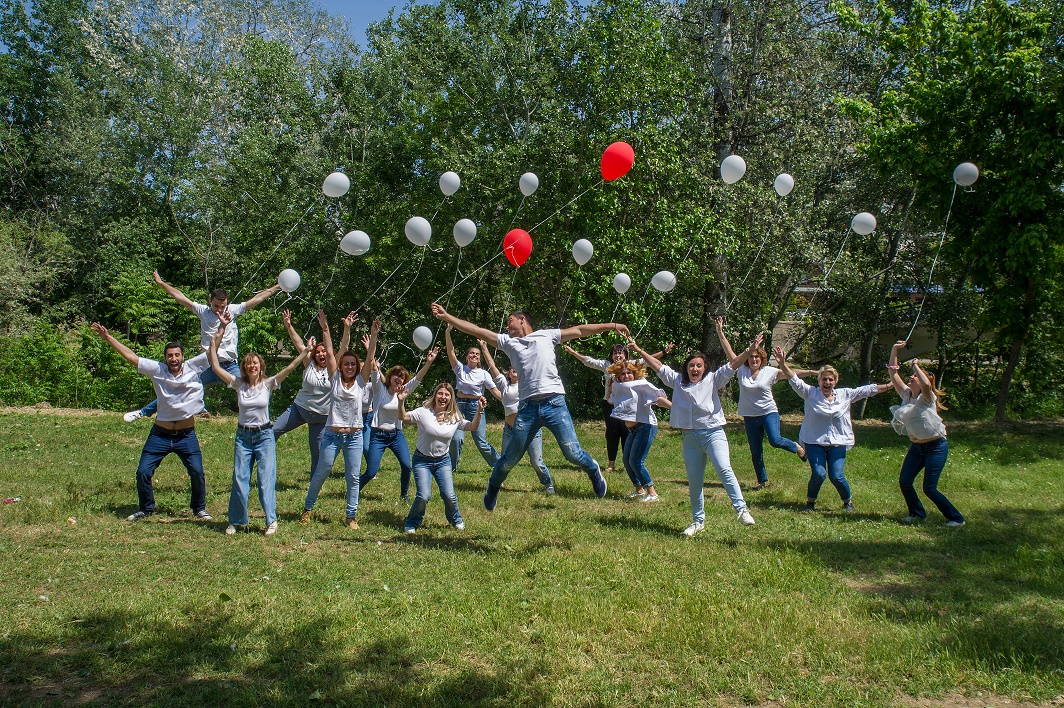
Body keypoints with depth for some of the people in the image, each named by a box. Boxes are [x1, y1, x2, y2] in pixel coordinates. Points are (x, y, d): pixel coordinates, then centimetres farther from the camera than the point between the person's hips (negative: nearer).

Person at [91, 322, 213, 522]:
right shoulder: (157, 370, -3)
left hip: (187, 436, -2)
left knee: (197, 472, -6)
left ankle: (199, 508, 17)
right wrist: (108, 338, -4)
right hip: (160, 434, 2)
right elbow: (131, 356, -2)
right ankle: (146, 509, 26)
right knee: (143, 472, 2)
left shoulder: (193, 367, -4)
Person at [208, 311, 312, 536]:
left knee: (266, 479, -3)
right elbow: (216, 367, -4)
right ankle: (236, 521, 15)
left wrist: (305, 353, -22)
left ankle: (271, 520, 6)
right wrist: (216, 337, -8)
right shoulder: (238, 384, 1)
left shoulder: (268, 384, -2)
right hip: (243, 436, 2)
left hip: (265, 435, -2)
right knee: (239, 479, 3)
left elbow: (288, 369, -12)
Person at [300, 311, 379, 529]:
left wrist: (373, 336, -18)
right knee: (321, 473, 8)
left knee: (353, 477, 3)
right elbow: (329, 353, -3)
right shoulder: (336, 378, 3)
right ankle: (307, 508, 25)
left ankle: (351, 516, 11)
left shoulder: (361, 381, 3)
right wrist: (325, 330, -10)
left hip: (354, 436, 0)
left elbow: (370, 358, -6)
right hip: (332, 434, 0)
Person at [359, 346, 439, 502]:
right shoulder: (379, 389, -5)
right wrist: (374, 365, -41)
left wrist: (428, 363, -24)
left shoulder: (403, 391, 2)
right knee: (371, 472, -7)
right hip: (378, 435, -3)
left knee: (406, 466, -11)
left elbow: (417, 379, -10)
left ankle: (404, 494, 15)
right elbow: (375, 375, -22)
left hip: (396, 435, 3)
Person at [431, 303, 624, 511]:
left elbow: (579, 330, 15)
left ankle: (593, 469, 25)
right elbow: (476, 330, 15)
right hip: (527, 406, 2)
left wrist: (611, 326, 11)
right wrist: (446, 316, 10)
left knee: (572, 453, -6)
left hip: (554, 402, -2)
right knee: (511, 457, 6)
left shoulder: (547, 335, 15)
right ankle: (493, 486, 32)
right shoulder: (508, 341, 19)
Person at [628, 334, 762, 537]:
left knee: (724, 470, -23)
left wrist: (749, 350, -19)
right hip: (690, 437, 3)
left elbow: (732, 366, -7)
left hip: (713, 433, -3)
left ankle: (742, 509, -22)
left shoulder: (712, 380, 3)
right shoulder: (678, 381, 10)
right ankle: (698, 521, 22)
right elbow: (658, 366, 13)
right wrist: (639, 350, 11)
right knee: (694, 482, 9)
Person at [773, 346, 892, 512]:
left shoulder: (845, 395, 6)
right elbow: (794, 380, -13)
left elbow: (869, 390, 10)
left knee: (836, 476, -7)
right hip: (814, 442, -2)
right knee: (819, 474, -15)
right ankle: (810, 501, 11)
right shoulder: (810, 393, -2)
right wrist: (782, 364, -27)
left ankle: (848, 501, 22)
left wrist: (890, 386, 8)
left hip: (837, 443, 2)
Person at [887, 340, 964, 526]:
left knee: (929, 488, -8)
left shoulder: (926, 398, -13)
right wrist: (894, 351, -3)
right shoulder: (906, 394, 5)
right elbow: (893, 374, 4)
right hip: (916, 447, 7)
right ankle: (917, 514, 21)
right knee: (904, 482, 0)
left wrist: (916, 365, -24)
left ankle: (956, 518, 8)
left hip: (936, 446, -7)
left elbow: (926, 385, -37)